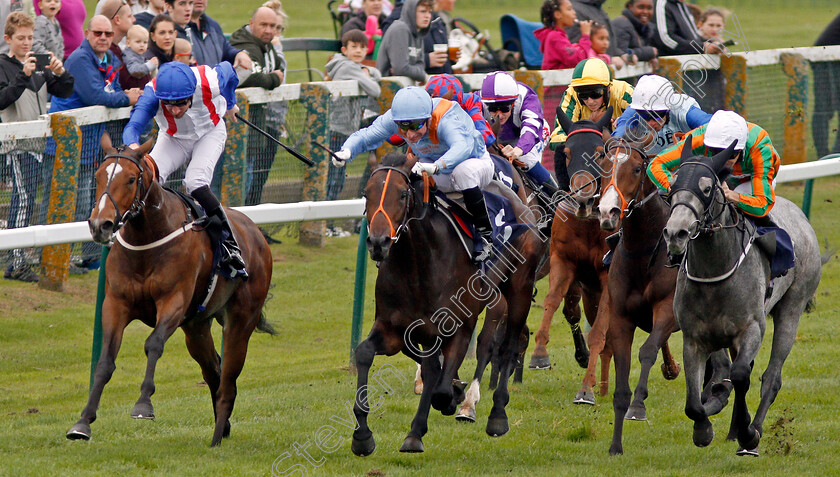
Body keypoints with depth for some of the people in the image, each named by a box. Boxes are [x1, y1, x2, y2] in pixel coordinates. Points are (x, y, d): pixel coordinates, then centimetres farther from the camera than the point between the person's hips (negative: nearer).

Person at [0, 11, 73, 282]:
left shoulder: (38, 66, 15)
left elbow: (65, 93, 12)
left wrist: (60, 73, -8)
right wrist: (24, 76, -28)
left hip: (39, 143, 7)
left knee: (24, 202, 9)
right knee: (23, 201, -11)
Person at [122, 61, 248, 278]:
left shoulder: (209, 82, -36)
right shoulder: (152, 94, -35)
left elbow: (227, 69, -11)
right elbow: (133, 125, -46)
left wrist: (230, 104, 10)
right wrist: (133, 147, -71)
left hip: (210, 133, -2)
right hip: (173, 138, 2)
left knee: (195, 182, -27)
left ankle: (229, 242, -18)